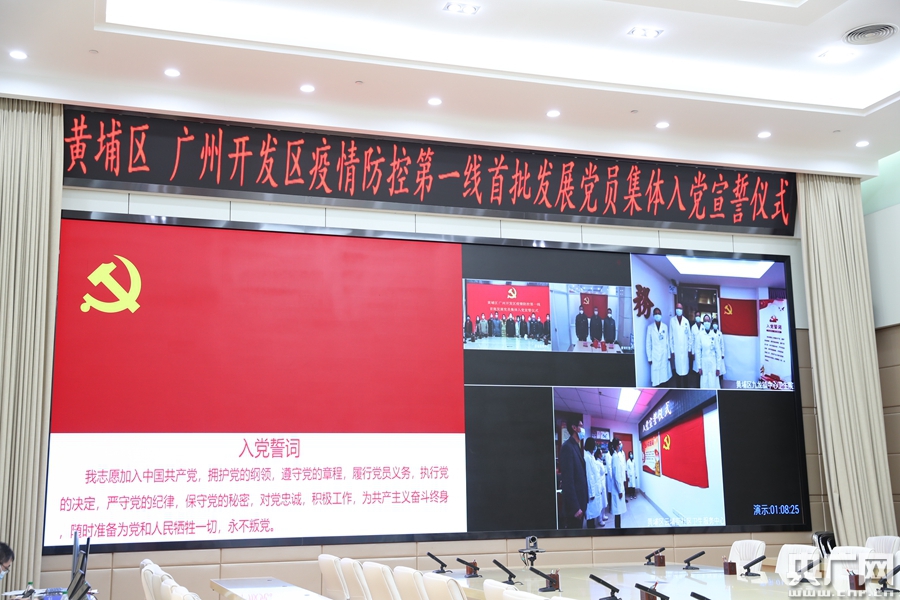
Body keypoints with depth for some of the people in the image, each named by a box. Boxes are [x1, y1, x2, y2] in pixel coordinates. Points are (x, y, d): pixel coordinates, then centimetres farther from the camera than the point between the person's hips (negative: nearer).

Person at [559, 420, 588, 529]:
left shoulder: (577, 447, 13)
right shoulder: (568, 447, -16)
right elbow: (568, 480, -21)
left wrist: (581, 504, 14)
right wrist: (575, 507, -23)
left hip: (580, 501, 9)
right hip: (574, 504, -9)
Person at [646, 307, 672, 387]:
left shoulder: (665, 327, 6)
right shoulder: (650, 327, -1)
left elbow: (667, 342, 9)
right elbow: (648, 344, 0)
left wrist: (669, 355, 7)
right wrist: (649, 357, -2)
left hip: (664, 355, 2)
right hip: (655, 356, -2)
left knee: (664, 376, 4)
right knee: (656, 378, -3)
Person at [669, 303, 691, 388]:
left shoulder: (686, 321, 4)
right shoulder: (672, 320, -1)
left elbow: (689, 336, 8)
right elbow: (670, 337, 0)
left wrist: (689, 349, 5)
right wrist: (672, 350, -3)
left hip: (685, 350, 2)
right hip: (676, 350, -2)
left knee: (685, 369, 3)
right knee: (677, 369, 0)